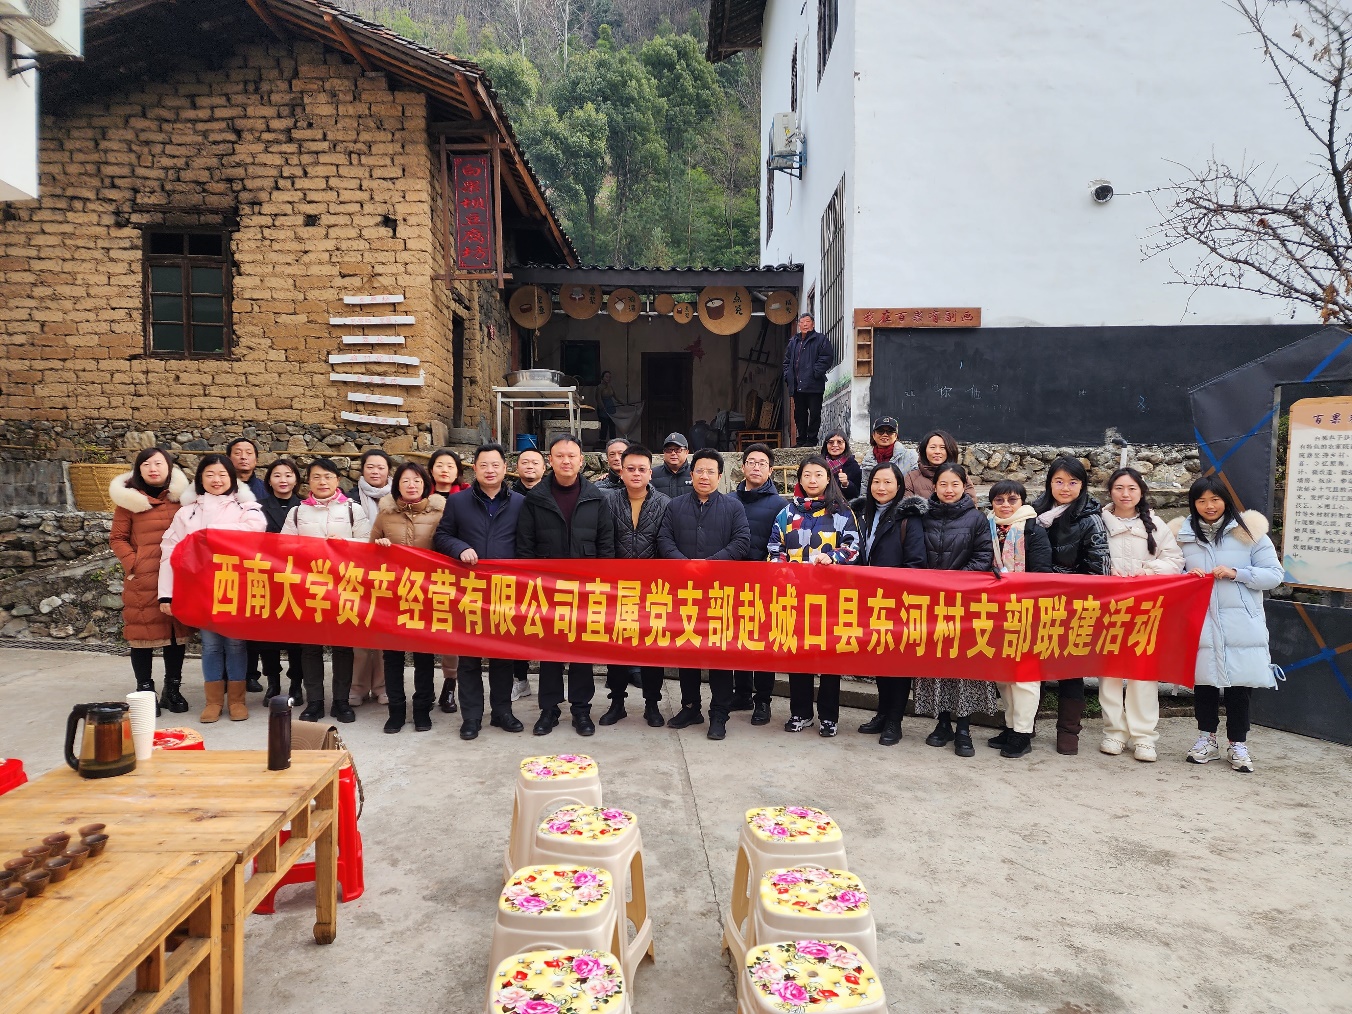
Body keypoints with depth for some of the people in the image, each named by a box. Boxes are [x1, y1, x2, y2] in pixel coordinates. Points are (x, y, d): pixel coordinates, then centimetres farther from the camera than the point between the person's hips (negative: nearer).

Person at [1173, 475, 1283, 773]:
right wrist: (1188, 576, -8)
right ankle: (1207, 738, 24)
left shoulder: (1248, 531, -1)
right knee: (1203, 678, 8)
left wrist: (1237, 573, -15)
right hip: (1200, 623, 2)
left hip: (1241, 624, -1)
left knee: (1240, 681, 3)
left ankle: (1238, 744, 18)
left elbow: (1274, 574, -1)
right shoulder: (1182, 534, 6)